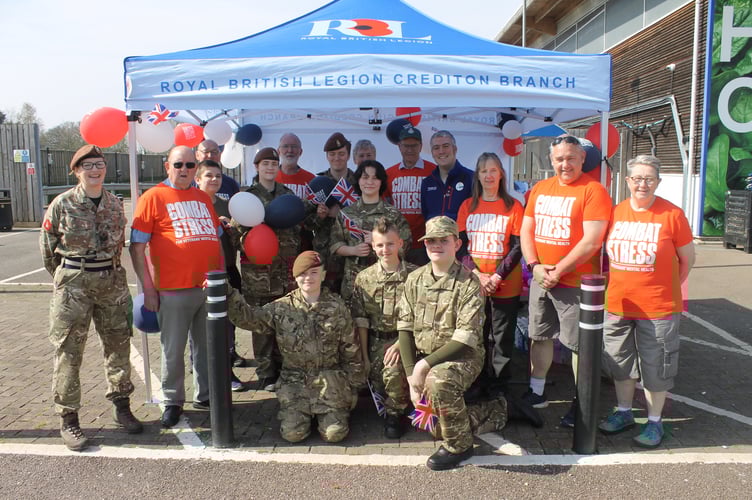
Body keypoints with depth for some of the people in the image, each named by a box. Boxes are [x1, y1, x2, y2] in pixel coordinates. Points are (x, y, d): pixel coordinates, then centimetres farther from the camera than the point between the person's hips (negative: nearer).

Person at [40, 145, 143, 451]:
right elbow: (47, 245, 4)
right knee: (68, 351, 0)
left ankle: (121, 406, 24)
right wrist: (65, 276, 9)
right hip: (73, 284, -4)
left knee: (119, 344, 9)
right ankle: (68, 419, 10)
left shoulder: (115, 204, 7)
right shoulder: (62, 204, -4)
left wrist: (109, 270, 13)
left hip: (113, 281, 4)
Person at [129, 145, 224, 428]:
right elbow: (136, 247, -4)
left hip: (209, 287, 5)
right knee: (173, 350, 5)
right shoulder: (153, 198, -1)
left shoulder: (204, 198, 15)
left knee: (208, 346, 13)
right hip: (173, 290, -5)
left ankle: (204, 396, 29)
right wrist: (148, 288, -8)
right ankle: (173, 401, 23)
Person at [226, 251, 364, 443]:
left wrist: (352, 386, 3)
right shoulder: (281, 308, 0)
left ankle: (340, 409, 22)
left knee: (334, 434, -11)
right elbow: (247, 317, -8)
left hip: (330, 382, -1)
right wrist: (226, 292, -21)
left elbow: (350, 350, 3)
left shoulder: (337, 307, -1)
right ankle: (302, 412, 20)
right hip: (295, 381, 1)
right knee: (292, 433, -13)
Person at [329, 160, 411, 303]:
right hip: (352, 280, 1)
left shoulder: (393, 214, 4)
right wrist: (354, 250, -9)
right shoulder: (346, 213, 9)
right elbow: (334, 245, 8)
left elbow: (404, 244, 1)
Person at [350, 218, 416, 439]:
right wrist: (364, 357, -2)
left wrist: (399, 344, -18)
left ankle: (395, 413, -1)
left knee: (392, 371, -29)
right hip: (375, 340, 3)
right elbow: (361, 321, 2)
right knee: (376, 382, -9)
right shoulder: (364, 278, 2)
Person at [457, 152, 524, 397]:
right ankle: (479, 384, 21)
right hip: (472, 283, 2)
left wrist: (496, 277, -15)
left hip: (505, 285, -2)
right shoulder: (467, 206, 8)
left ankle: (499, 387, 16)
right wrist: (477, 275, -11)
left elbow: (517, 247, -5)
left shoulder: (513, 206, 0)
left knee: (502, 338, 4)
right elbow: (460, 244, 2)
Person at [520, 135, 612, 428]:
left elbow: (592, 241, -17)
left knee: (579, 344, 1)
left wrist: (558, 271, -16)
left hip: (574, 282, -6)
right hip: (540, 279, 7)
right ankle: (536, 393, 32)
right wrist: (535, 266, -5)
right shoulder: (540, 189, 10)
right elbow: (526, 230, 10)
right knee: (540, 336, 16)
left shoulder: (593, 191, -11)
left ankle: (581, 404, 16)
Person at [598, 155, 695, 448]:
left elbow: (687, 258, 0)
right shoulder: (615, 212, 0)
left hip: (658, 308, -4)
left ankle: (654, 421, 26)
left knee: (655, 367, 8)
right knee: (620, 363, 17)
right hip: (617, 305, 4)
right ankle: (623, 413, 36)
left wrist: (668, 287, 0)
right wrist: (617, 282, 4)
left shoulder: (672, 214, -10)